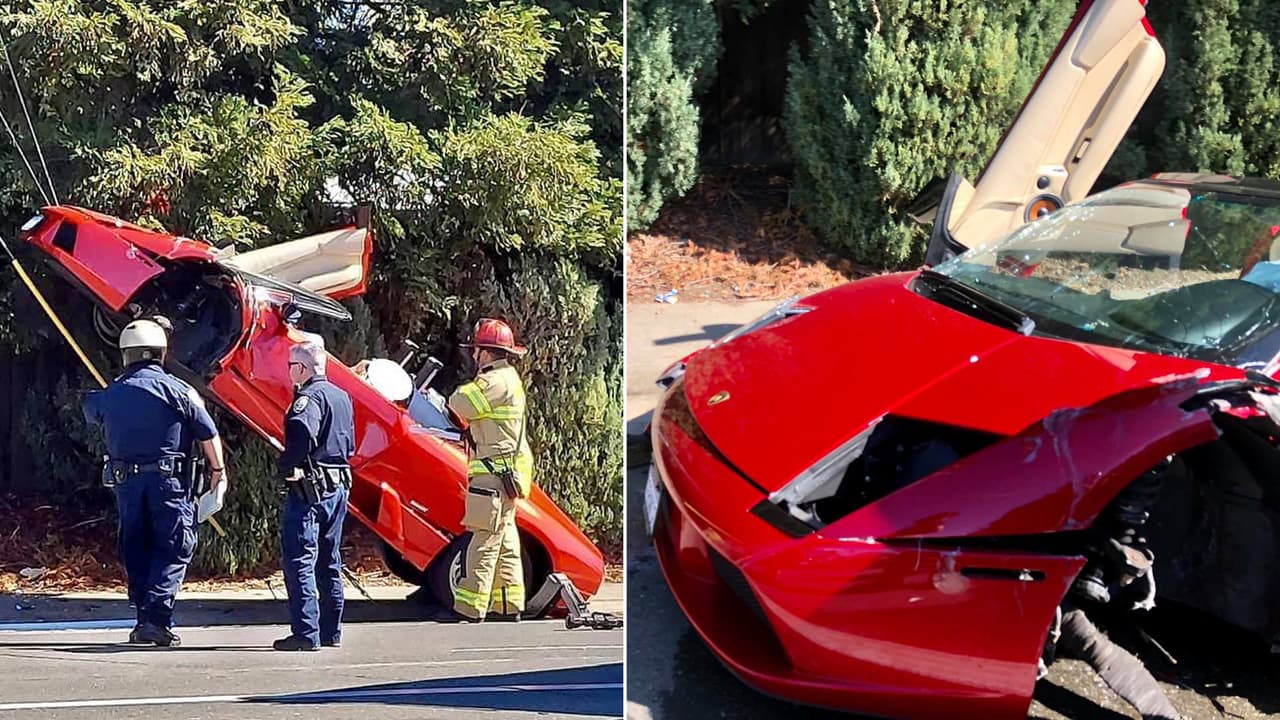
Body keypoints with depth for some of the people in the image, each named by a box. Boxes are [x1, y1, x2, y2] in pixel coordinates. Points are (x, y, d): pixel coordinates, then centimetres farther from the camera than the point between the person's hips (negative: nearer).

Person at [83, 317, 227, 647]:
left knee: (136, 550, 12)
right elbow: (208, 435, -2)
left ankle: (145, 620, 13)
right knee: (174, 550, -1)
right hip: (168, 481, -4)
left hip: (125, 481, 4)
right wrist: (218, 469, 11)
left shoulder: (110, 395, 8)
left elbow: (89, 410, 32)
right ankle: (156, 618, -13)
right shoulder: (178, 390, -5)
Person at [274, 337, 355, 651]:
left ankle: (305, 633, -8)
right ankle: (330, 631, 22)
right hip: (338, 486, 9)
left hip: (309, 488, -9)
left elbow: (301, 432, -34)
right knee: (329, 562, 15)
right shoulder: (342, 396, 16)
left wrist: (288, 466, -23)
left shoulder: (309, 398, -14)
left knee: (300, 561, -6)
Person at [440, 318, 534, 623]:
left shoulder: (495, 381, -15)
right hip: (505, 474, 11)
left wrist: (466, 388, 1)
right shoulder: (508, 378, 19)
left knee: (485, 542, -9)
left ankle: (469, 608, -7)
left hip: (495, 474, -11)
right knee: (504, 541, 13)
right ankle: (508, 606, 17)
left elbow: (458, 404, -18)